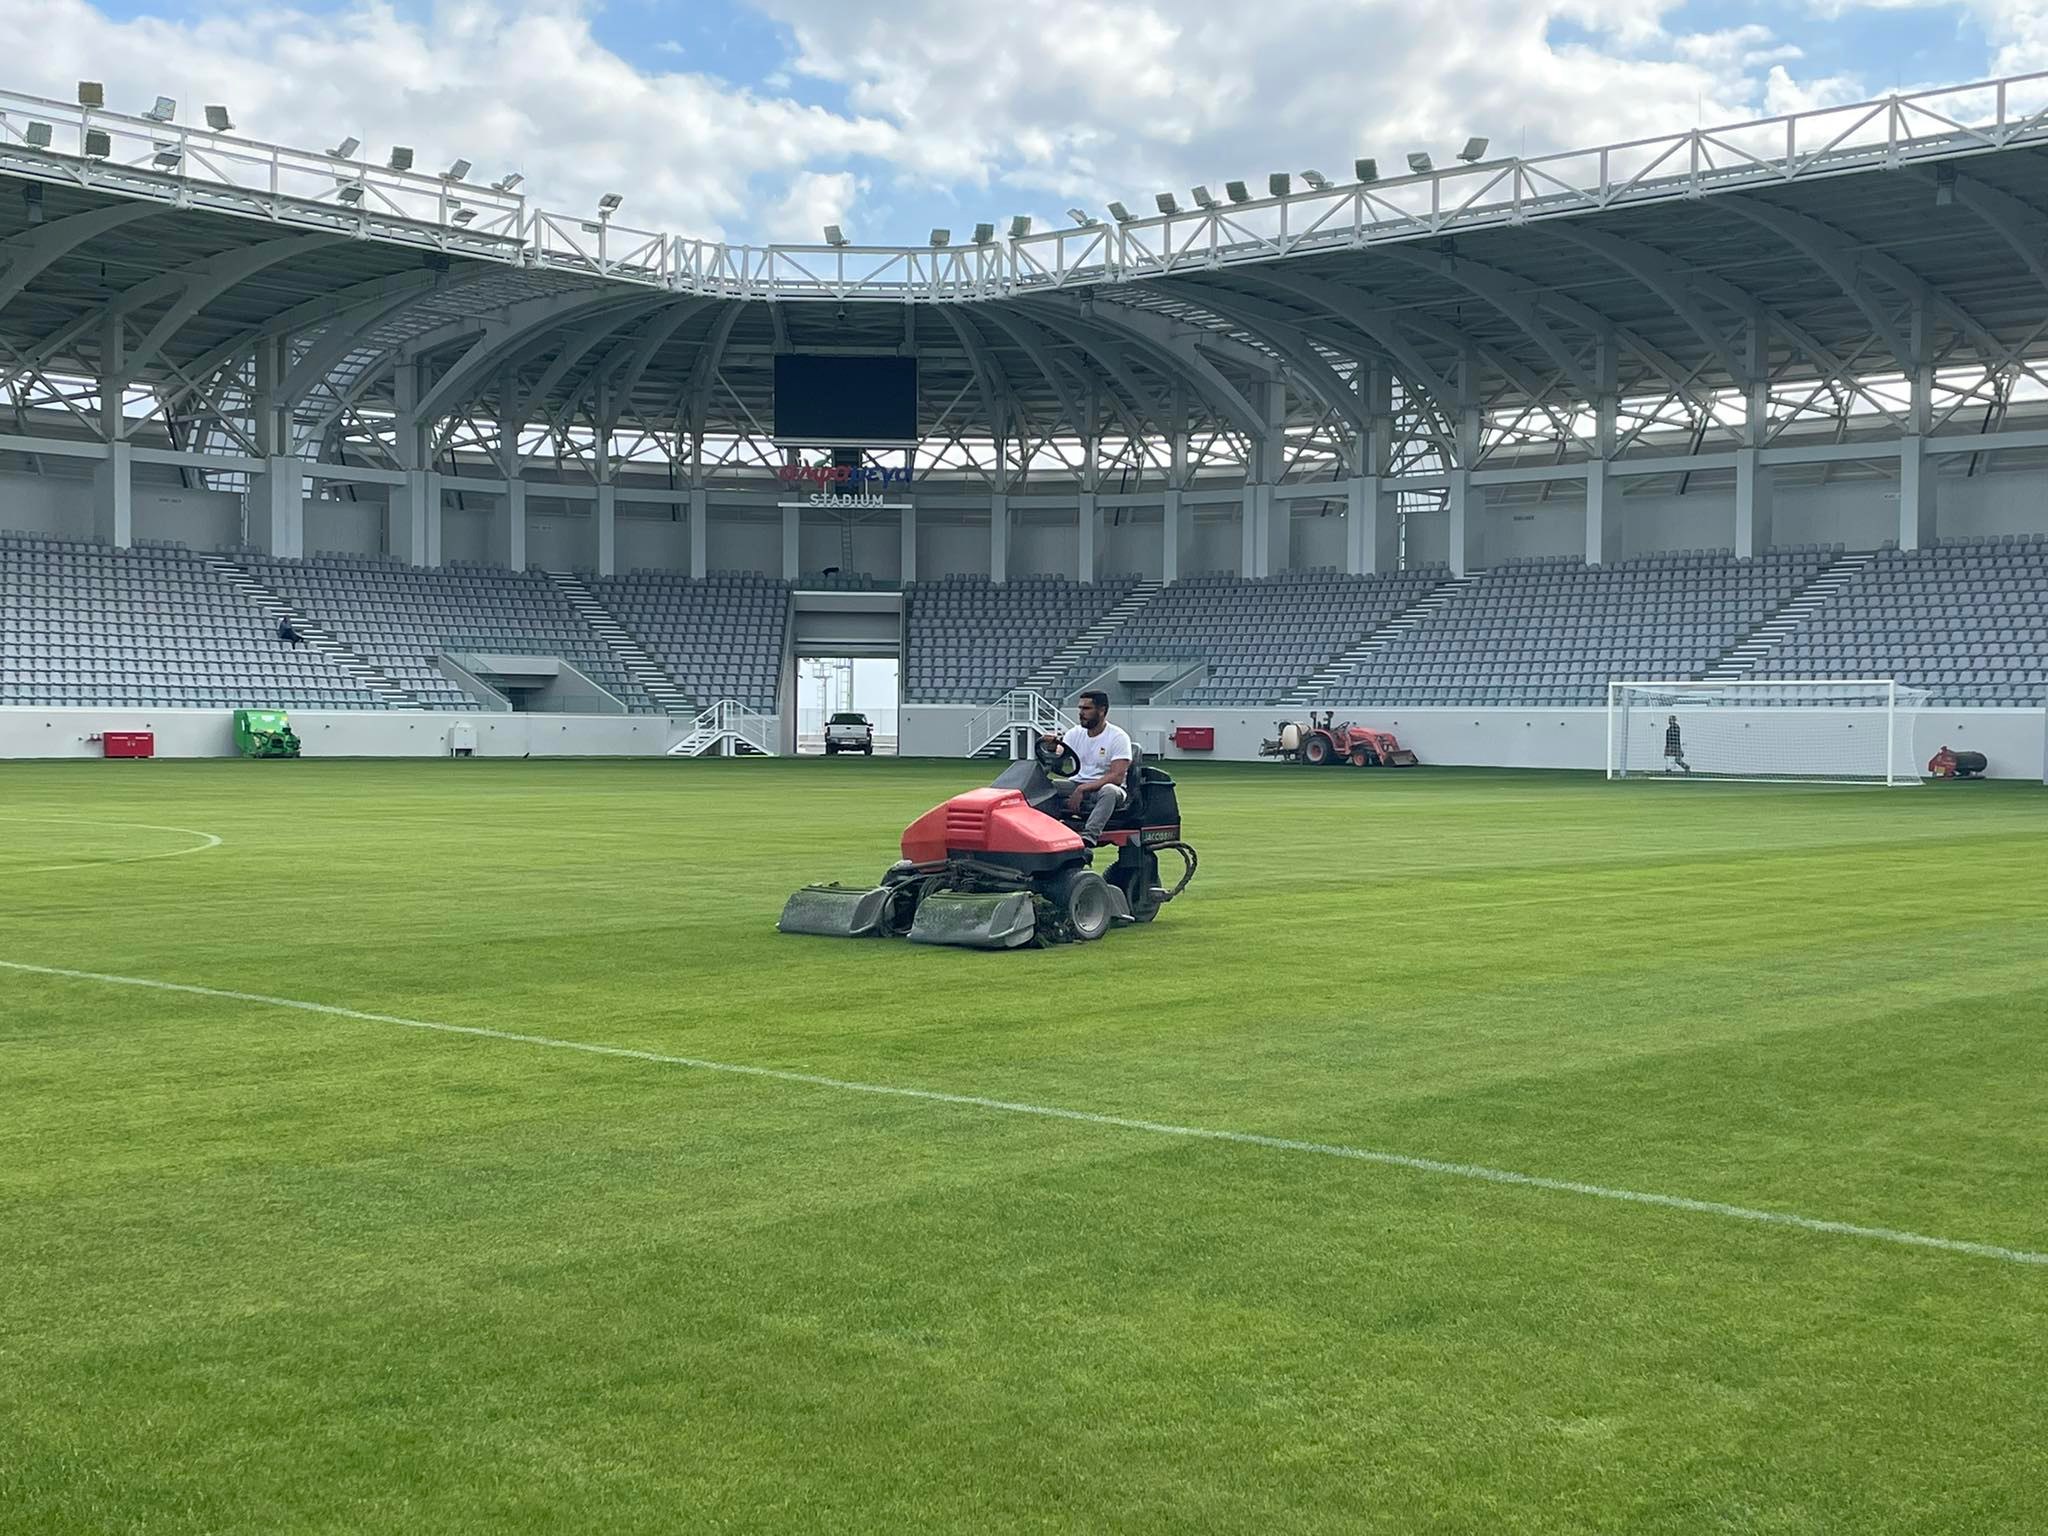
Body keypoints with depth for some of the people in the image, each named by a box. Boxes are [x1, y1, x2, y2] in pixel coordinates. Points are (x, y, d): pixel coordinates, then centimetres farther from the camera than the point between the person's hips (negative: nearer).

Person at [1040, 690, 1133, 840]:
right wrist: (1052, 747, -24)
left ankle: (1090, 835, -52)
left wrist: (1082, 789, -26)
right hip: (1078, 786, 5)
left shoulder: (1117, 737, -8)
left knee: (1109, 791, -40)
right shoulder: (1076, 733, 8)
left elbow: (1117, 776, -18)